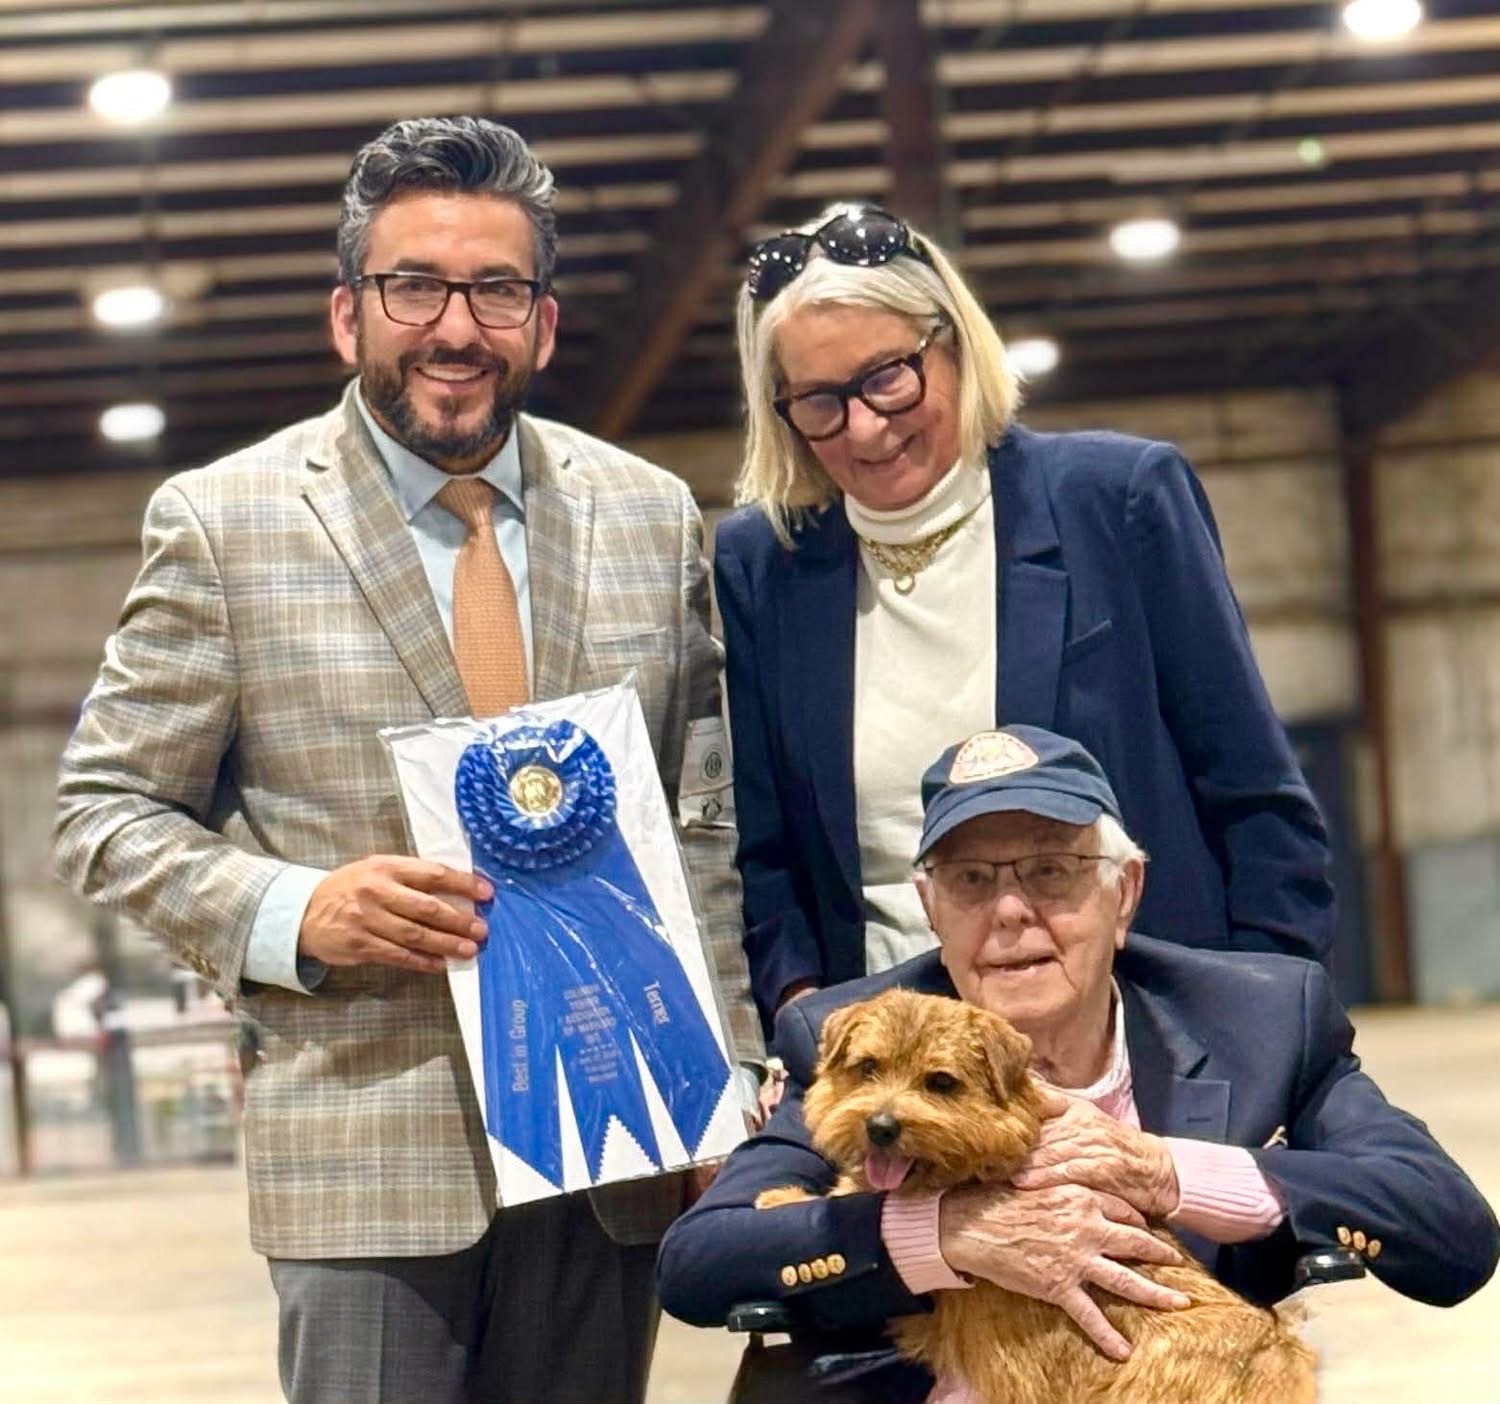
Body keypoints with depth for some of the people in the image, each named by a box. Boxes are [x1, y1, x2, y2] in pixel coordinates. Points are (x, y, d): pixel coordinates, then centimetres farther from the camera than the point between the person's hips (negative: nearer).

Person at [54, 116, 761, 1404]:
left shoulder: (653, 516, 7)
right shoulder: (221, 523, -2)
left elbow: (707, 820, 10)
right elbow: (109, 815, 1)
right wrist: (294, 912, -16)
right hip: (367, 1142, -3)